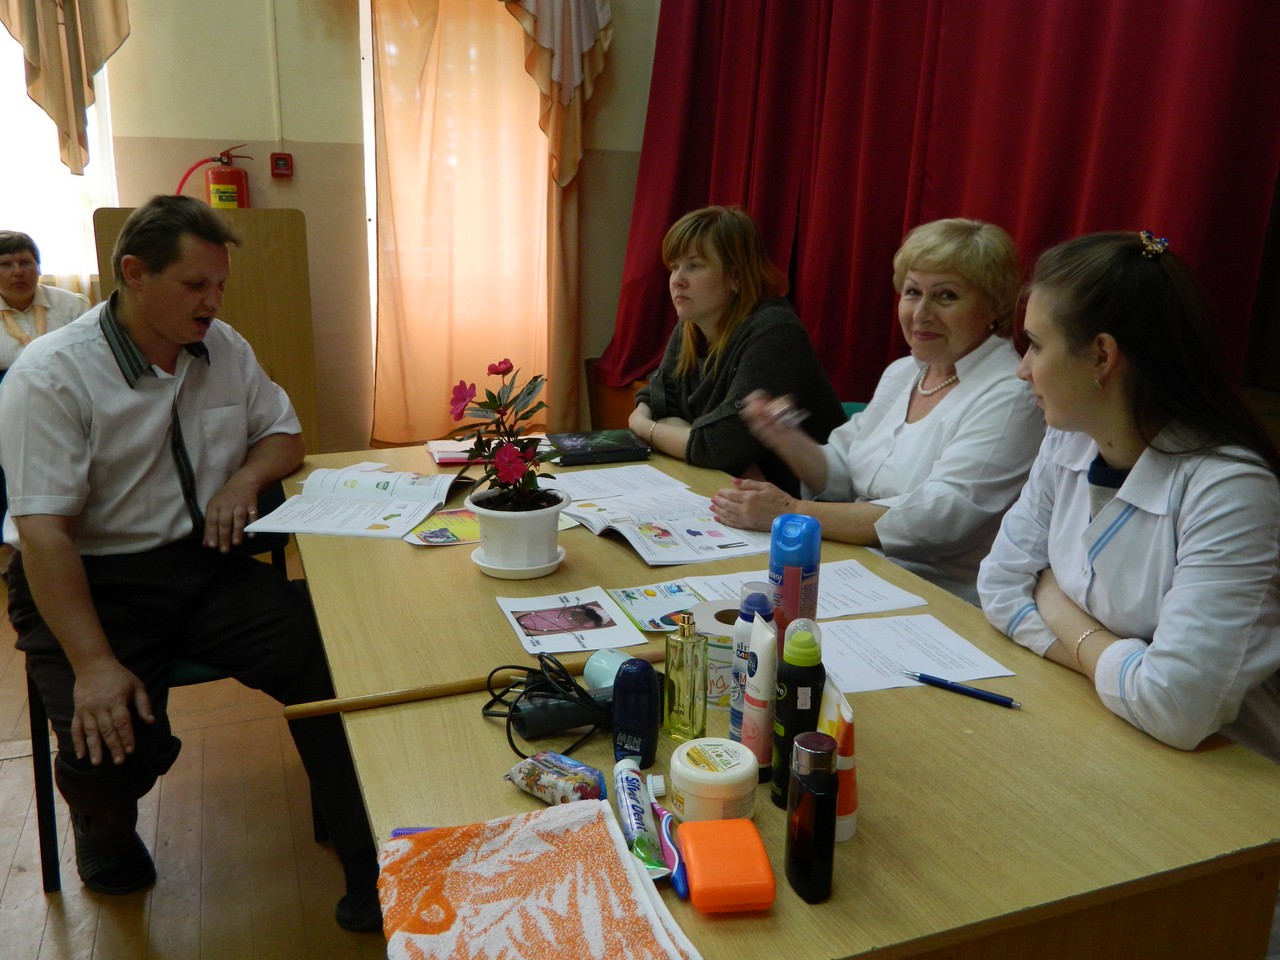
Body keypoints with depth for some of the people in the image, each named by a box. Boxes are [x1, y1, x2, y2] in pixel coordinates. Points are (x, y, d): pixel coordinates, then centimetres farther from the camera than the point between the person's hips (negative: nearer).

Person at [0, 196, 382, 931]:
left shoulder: (225, 349, 6)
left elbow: (284, 433, 18)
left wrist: (246, 477, -7)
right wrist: (94, 665, -27)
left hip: (205, 567, 4)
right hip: (93, 581, -3)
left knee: (330, 658, -20)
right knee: (114, 744, -25)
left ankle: (370, 871, -6)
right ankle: (106, 828, 16)